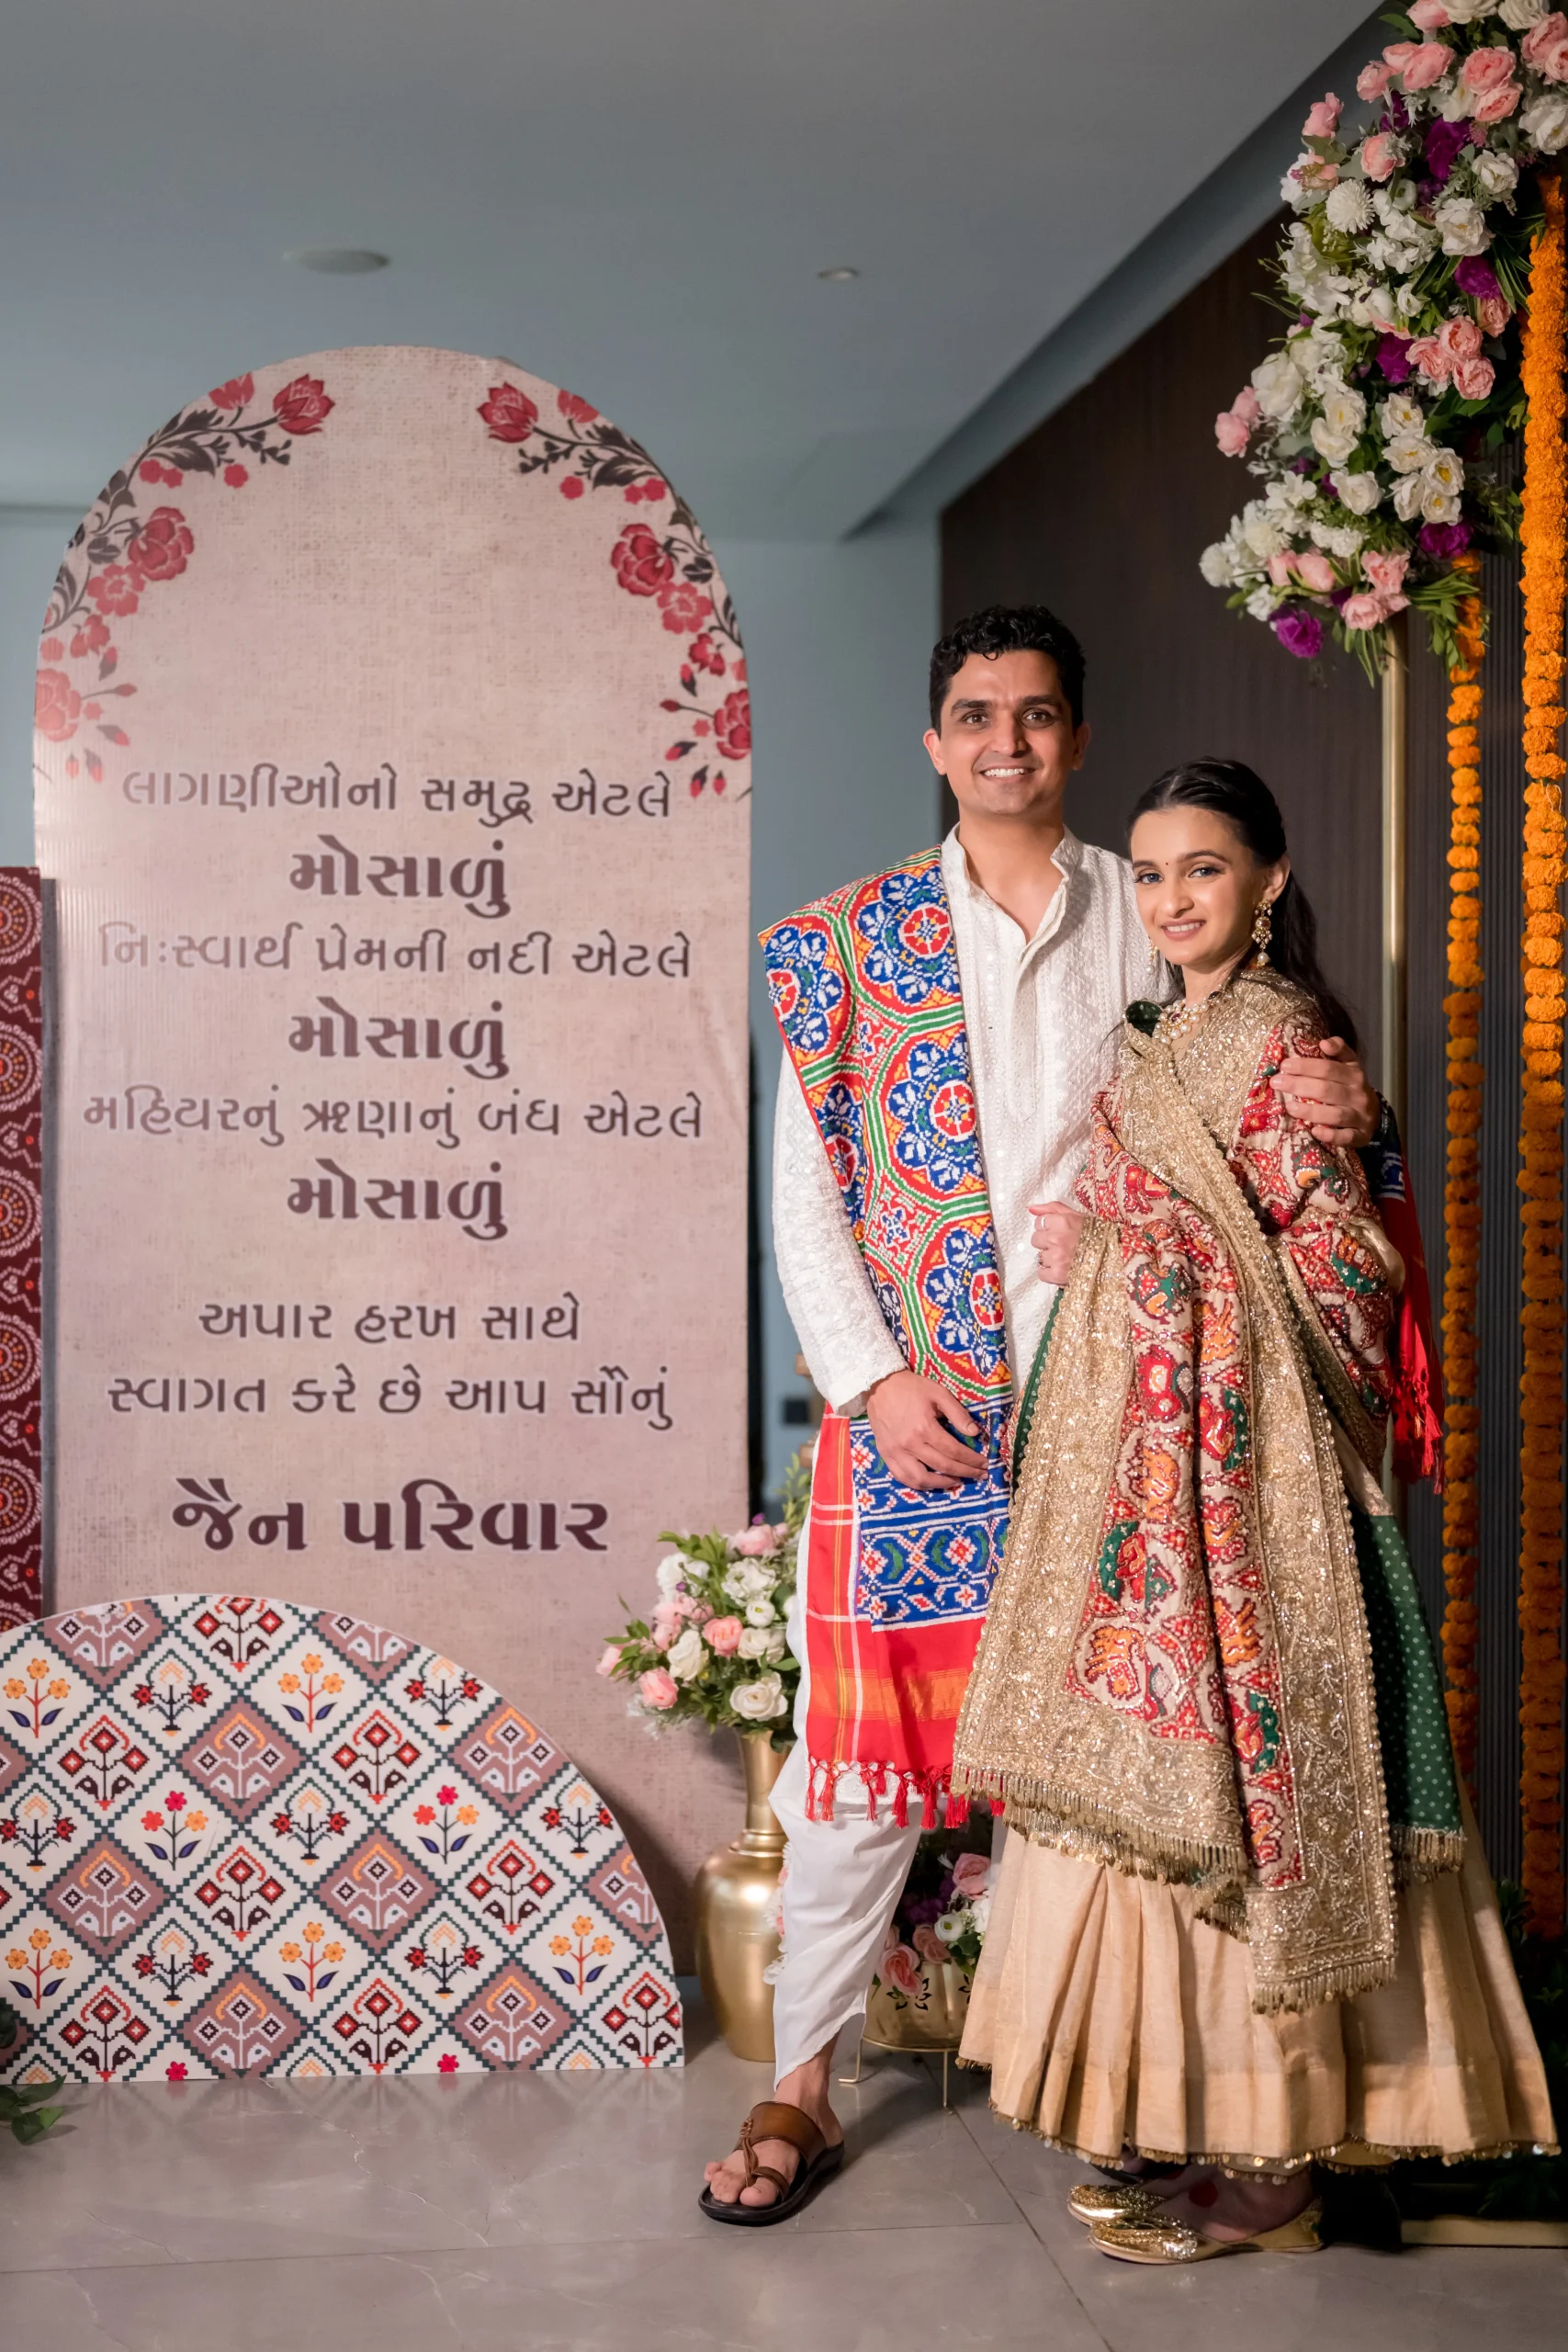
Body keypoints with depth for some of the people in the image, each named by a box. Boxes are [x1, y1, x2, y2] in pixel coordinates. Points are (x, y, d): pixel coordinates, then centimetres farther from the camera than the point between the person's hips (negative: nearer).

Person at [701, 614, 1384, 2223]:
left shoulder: (1155, 926, 8)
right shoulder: (851, 942, 5)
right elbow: (804, 1196, 3)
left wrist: (1345, 1112, -12)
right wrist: (874, 1378, -9)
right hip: (911, 1411, -1)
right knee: (861, 1744, 0)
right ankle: (801, 2088, 12)